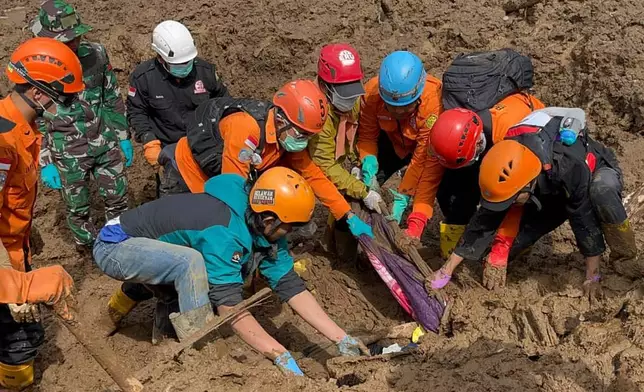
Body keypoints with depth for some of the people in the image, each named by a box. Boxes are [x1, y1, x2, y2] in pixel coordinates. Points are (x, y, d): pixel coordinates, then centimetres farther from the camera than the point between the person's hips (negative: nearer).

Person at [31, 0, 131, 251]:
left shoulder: (95, 54, -7)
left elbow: (113, 98, 6)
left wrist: (124, 138, 9)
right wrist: (46, 164, -9)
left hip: (105, 144, 3)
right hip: (68, 154, -3)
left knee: (118, 200, 14)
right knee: (78, 209, 13)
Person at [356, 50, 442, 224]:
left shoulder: (433, 99, -42)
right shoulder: (372, 93, -31)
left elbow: (422, 157, -35)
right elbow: (367, 136, -17)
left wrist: (403, 197, -34)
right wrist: (369, 162, -38)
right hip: (393, 141, 3)